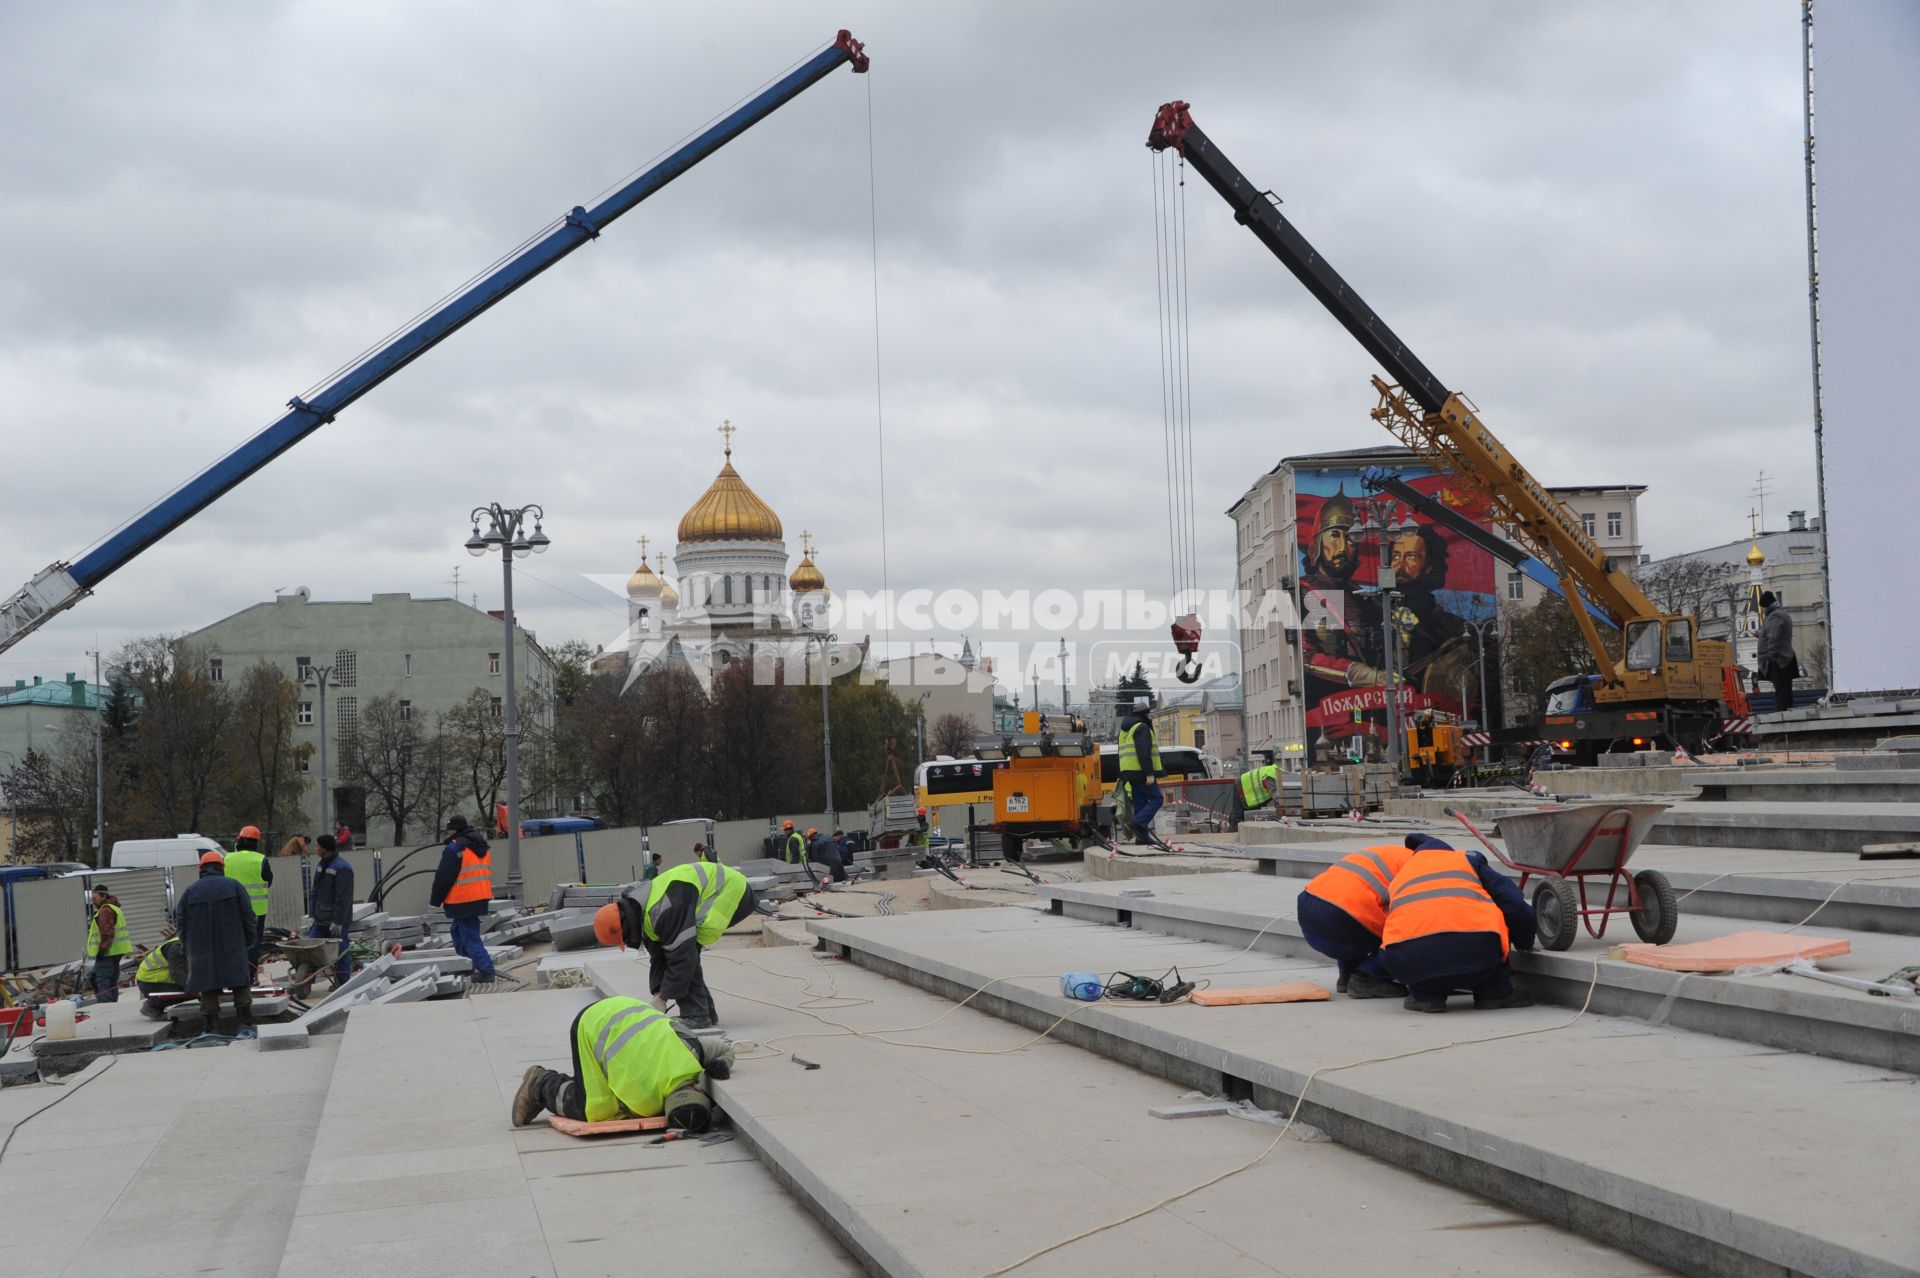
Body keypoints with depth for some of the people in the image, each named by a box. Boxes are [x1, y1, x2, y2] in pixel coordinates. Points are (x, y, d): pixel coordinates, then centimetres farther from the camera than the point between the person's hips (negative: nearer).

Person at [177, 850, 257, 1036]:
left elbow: (182, 924, 9)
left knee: (208, 991, 4)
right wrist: (247, 942, 10)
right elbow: (248, 917, 0)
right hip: (233, 950, -1)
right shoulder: (233, 887, 3)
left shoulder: (189, 892, 7)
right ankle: (245, 1026, -5)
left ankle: (211, 1029, 2)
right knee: (240, 987, 2)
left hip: (201, 952, 1)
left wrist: (188, 948, 19)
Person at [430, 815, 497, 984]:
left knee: (470, 937, -6)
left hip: (463, 900, -9)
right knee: (458, 932, 22)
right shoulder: (483, 847, 15)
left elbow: (444, 877, -12)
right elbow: (487, 873, 22)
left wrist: (435, 899, -1)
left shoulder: (454, 848, -14)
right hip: (481, 898, 9)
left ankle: (486, 972, -11)